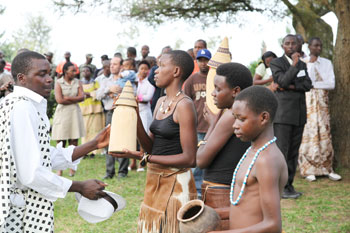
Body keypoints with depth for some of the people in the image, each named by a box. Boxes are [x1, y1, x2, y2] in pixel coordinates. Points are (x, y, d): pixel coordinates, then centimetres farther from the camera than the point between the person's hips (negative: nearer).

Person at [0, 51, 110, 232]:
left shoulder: (29, 106, 14)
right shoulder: (22, 108, -18)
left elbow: (49, 158, 12)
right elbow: (30, 174, -24)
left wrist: (94, 144, 7)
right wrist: (81, 188, -14)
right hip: (26, 216, -10)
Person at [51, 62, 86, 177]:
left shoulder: (77, 82, 10)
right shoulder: (58, 83, 0)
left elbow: (82, 97, -2)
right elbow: (59, 100, -11)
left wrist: (68, 98, -10)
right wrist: (75, 100, -4)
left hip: (75, 113, 3)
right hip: (62, 113, -3)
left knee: (74, 141, 2)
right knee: (61, 142, -2)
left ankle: (72, 167, 9)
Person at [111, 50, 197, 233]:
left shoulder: (184, 105, -15)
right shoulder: (161, 102, 11)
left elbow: (190, 159, -19)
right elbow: (150, 147, 9)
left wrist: (143, 158, -22)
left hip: (175, 183, -8)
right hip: (155, 181, 8)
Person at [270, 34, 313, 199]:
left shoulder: (302, 64, 17)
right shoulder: (276, 63, 0)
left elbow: (308, 85, 5)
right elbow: (282, 81, -15)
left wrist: (291, 86, -9)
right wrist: (294, 64, -22)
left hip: (299, 114, 6)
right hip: (282, 113, -6)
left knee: (293, 151, 8)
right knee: (281, 151, -8)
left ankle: (289, 184, 14)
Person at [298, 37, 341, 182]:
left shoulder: (327, 63, 10)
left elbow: (331, 84, -2)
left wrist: (314, 84, -9)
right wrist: (312, 64, -9)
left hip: (322, 102, 3)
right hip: (307, 102, -3)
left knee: (324, 133, 1)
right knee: (308, 133, -4)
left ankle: (327, 169, 6)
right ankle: (308, 170, 1)